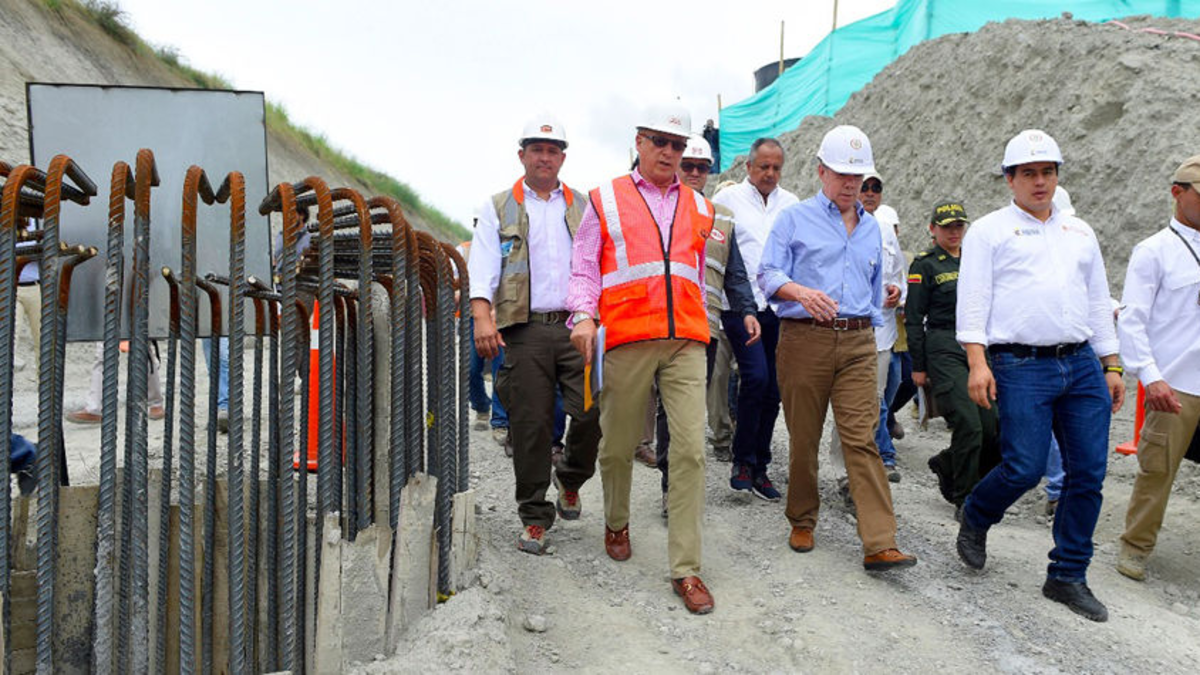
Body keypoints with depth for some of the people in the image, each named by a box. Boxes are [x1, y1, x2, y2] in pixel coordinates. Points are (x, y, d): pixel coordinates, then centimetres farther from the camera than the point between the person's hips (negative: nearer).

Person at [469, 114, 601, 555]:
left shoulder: (583, 207, 17)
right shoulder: (499, 208, 12)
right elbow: (483, 266, 1)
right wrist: (482, 317, -15)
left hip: (577, 325, 2)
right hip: (525, 329, -1)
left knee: (592, 412, -8)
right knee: (530, 424, -1)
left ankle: (570, 479, 22)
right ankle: (534, 516, 12)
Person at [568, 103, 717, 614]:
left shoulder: (698, 206, 19)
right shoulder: (606, 200, 10)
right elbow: (584, 267, 6)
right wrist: (583, 314, -10)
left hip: (685, 342, 2)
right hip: (627, 340, -2)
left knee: (691, 449, -7)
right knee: (619, 443, 9)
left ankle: (685, 568, 0)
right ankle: (617, 522, 38)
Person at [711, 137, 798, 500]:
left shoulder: (791, 203, 14)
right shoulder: (727, 199, 3)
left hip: (780, 307, 4)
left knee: (772, 389, 5)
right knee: (756, 376, -18)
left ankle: (758, 468, 16)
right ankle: (742, 459, -1)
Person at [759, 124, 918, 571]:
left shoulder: (871, 227, 20)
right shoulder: (794, 218, 5)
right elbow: (768, 275, -5)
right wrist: (801, 292, -24)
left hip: (857, 342, 3)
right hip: (805, 338, -2)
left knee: (862, 438, -5)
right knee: (804, 437, 5)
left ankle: (880, 545, -7)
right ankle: (802, 522, 24)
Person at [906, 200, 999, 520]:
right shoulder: (924, 264, -2)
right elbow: (913, 318, -4)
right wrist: (918, 366, -7)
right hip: (944, 350, -6)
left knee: (993, 427, 0)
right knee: (969, 425, -13)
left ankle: (946, 466, 27)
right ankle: (964, 500, 3)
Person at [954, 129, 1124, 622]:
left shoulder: (1079, 232, 20)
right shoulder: (989, 231, 4)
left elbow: (1098, 302, 22)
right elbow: (973, 301, -4)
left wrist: (1111, 366, 17)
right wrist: (977, 362, -15)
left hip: (1082, 365, 5)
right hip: (1022, 367, -5)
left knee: (1088, 473, 3)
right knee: (1024, 468, -11)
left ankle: (1068, 577, 17)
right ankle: (974, 517, 21)